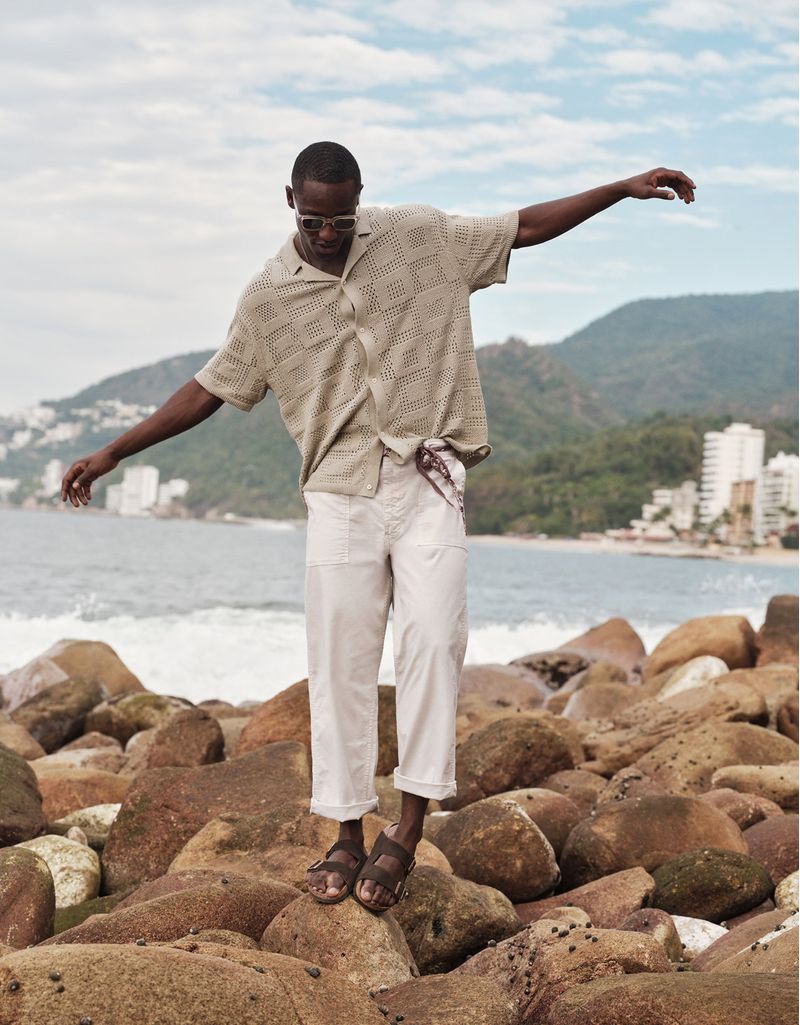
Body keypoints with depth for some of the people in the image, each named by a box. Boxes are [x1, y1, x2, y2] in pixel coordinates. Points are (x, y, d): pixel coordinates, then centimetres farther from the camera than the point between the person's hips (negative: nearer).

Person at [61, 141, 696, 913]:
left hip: (428, 482, 0)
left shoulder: (420, 237, 5)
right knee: (340, 663, -1)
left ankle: (408, 829, -11)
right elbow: (208, 392, 10)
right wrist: (112, 453, 8)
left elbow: (527, 226, 12)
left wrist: (623, 189, 7)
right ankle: (347, 836, 9)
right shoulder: (268, 298, 4)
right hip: (340, 495, 1)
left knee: (433, 637, -15)